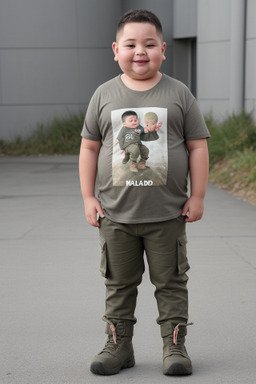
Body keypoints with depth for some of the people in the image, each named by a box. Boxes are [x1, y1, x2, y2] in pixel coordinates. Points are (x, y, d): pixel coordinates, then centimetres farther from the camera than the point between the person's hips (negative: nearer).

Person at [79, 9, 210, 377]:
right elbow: (90, 147, 7)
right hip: (116, 214, 2)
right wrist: (89, 197, 2)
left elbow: (197, 146, 1)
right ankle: (118, 345, 24)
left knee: (171, 282, 7)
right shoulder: (105, 95, 2)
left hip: (168, 213, -1)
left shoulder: (179, 94, -1)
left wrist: (197, 197, -2)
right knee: (119, 283, 11)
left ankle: (175, 346, 19)